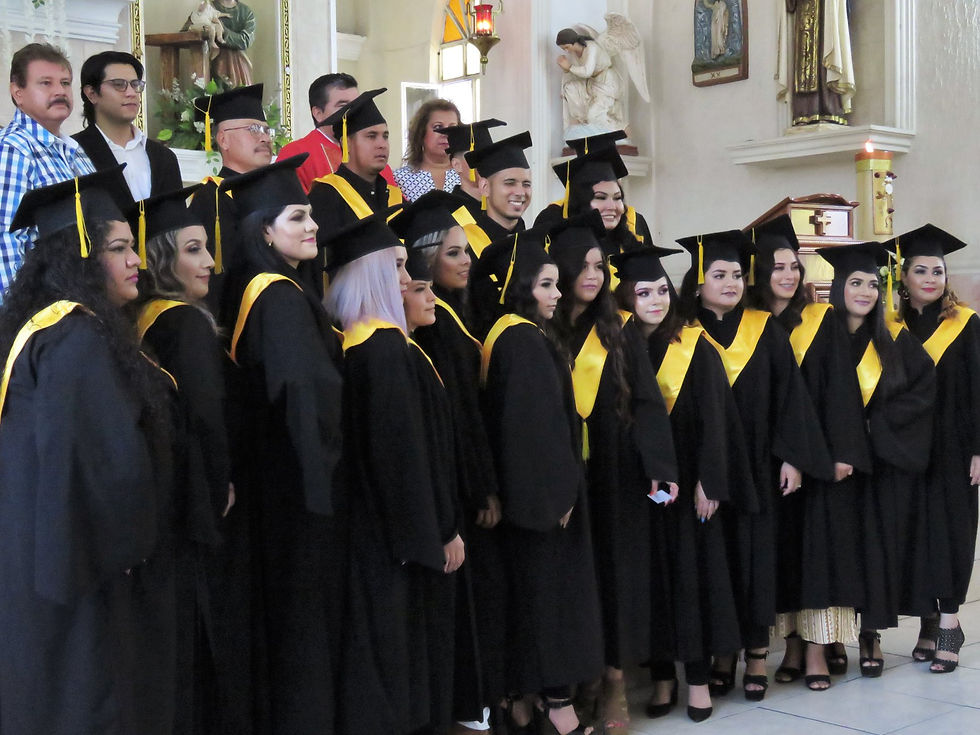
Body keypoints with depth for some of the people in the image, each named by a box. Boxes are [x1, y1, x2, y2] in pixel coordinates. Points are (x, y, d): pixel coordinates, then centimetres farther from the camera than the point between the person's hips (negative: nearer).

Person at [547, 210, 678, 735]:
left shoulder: (619, 332, 6)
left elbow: (646, 403, 0)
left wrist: (660, 467, -13)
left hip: (615, 477, 1)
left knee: (616, 571, 3)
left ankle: (614, 683, 11)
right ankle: (583, 680, 13)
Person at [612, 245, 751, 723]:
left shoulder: (694, 349, 0)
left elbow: (713, 418, -5)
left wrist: (708, 482, -12)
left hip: (687, 480, -1)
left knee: (694, 572, 2)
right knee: (652, 576, 6)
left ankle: (698, 679, 10)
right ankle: (662, 678, 14)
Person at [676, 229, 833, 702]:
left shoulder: (765, 332, 4)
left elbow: (789, 394, 1)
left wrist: (793, 458, -7)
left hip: (757, 467, 0)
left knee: (757, 554, 2)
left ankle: (757, 654, 11)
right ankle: (722, 653, 13)